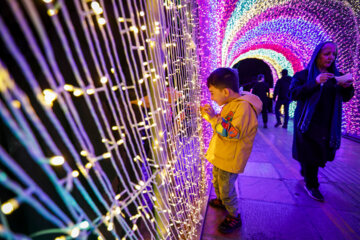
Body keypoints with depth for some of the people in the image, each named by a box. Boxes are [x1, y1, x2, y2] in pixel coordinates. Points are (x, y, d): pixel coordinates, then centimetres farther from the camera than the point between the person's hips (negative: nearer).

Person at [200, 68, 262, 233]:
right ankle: (221, 201, 55)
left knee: (226, 189, 10)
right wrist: (208, 115, 4)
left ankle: (234, 217, 36)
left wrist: (214, 118, -30)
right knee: (217, 182, 28)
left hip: (230, 160, -9)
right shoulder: (230, 104, 6)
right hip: (221, 156, 9)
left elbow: (234, 132, -32)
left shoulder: (243, 106, -25)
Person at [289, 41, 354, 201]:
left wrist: (347, 87, -9)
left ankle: (305, 172, 39)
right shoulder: (303, 74, -2)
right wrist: (315, 83, -25)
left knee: (320, 154, 12)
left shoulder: (335, 75, 12)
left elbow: (345, 98, 11)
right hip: (309, 124, -4)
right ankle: (311, 185, 20)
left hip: (328, 125, 5)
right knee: (310, 154, 1)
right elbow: (293, 94, -15)